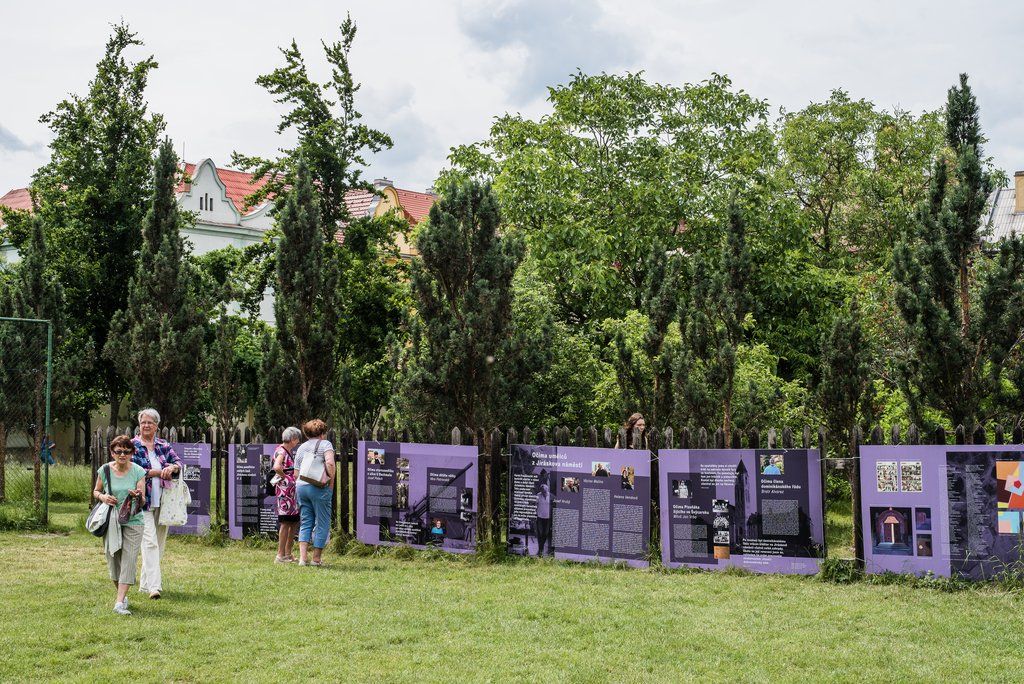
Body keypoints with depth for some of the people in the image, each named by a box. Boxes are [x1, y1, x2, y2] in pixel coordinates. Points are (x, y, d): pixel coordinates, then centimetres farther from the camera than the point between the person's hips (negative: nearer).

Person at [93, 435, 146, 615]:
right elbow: (95, 491, 13)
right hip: (110, 520, 2)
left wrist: (137, 496, -30)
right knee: (113, 559, 8)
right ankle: (122, 595, 30)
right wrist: (102, 497, -10)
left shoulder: (138, 471, -5)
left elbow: (142, 500, -7)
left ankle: (120, 602, -15)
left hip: (133, 521, -2)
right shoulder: (105, 470, -1)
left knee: (129, 560, -12)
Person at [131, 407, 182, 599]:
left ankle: (145, 583, 20)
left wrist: (172, 467, -18)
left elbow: (178, 462, 6)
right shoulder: (132, 446, 0)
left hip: (163, 501, 5)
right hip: (143, 501, -5)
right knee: (150, 542, -14)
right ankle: (154, 586, -19)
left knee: (159, 542, 9)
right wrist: (159, 472, -14)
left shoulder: (164, 445, 12)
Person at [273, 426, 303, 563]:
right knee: (285, 522, -8)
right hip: (284, 489, -10)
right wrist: (284, 476, -15)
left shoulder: (290, 451, 17)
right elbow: (277, 467, -29)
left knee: (294, 521, 12)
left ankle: (288, 553, 20)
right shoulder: (281, 451, -11)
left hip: (293, 489, 10)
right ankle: (280, 555, -4)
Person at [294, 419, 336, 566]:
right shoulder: (325, 444, 1)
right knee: (322, 523, 4)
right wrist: (331, 482, -8)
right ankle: (317, 558, 6)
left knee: (305, 523, 11)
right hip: (319, 488, -6)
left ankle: (303, 557, 1)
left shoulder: (301, 448, 18)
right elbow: (330, 463, -16)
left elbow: (296, 472, 17)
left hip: (300, 486, 6)